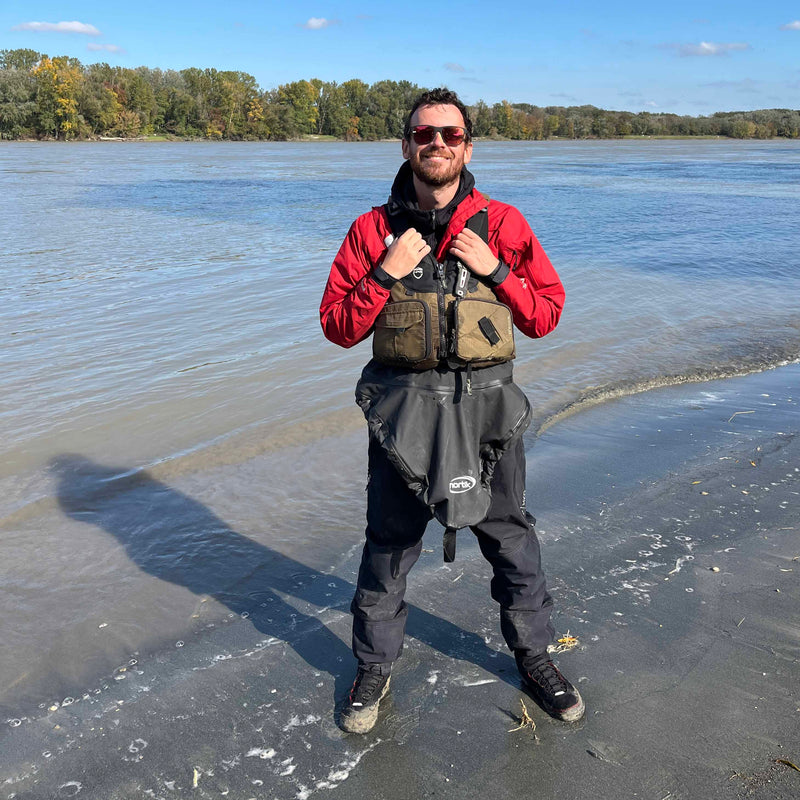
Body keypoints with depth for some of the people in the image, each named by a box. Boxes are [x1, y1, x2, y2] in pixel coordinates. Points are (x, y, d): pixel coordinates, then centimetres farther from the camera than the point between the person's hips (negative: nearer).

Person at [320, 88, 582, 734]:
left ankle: (533, 655, 37)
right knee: (389, 544, 11)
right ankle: (375, 668, 32)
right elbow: (339, 327, 0)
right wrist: (387, 274, -14)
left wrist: (495, 271, -12)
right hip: (402, 406, 0)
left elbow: (547, 315, 2)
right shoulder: (374, 230, 2)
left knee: (511, 536, 13)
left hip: (485, 402, 1)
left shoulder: (503, 225, 2)